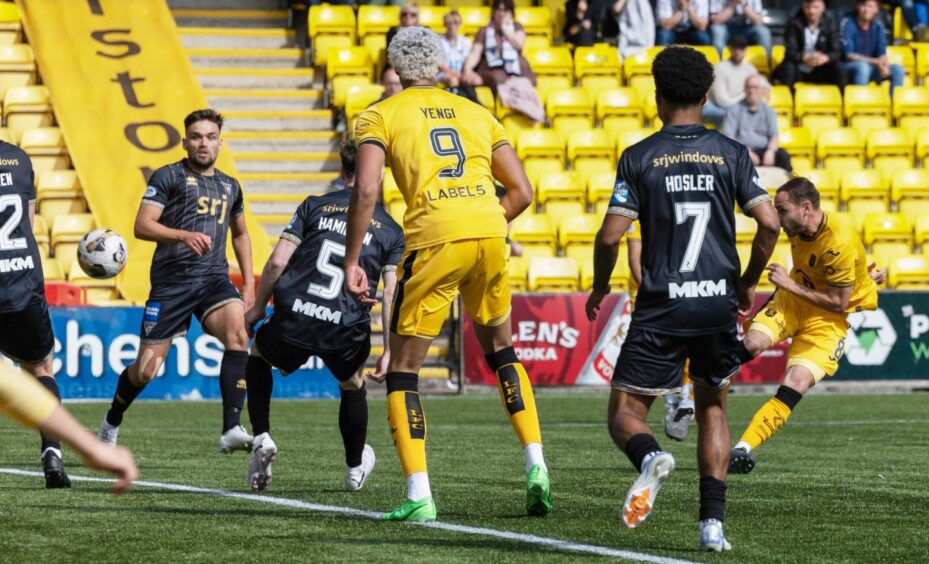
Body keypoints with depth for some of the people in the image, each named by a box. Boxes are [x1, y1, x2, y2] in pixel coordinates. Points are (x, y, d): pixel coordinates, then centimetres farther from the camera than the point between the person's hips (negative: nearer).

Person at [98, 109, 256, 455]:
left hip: (214, 277, 3)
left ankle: (231, 430, -31)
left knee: (238, 334, -27)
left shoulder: (230, 187, 18)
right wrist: (184, 235, -23)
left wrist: (249, 281, 23)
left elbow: (240, 234, 32)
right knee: (145, 370, 0)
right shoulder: (168, 176, 1)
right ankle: (112, 422, 31)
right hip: (171, 280, -3)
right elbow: (142, 226, -8)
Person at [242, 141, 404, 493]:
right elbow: (391, 294, 3)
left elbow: (277, 261, 2)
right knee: (352, 387, 33)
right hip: (345, 333, 1)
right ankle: (355, 468, 45)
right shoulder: (390, 229, 10)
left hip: (293, 320, -1)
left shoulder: (314, 206, 9)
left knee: (258, 355, 33)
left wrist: (258, 307, 15)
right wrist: (389, 351, 6)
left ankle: (261, 438, 17)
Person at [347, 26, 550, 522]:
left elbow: (366, 192, -3)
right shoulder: (476, 113, 24)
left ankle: (418, 495, -1)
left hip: (435, 239, -4)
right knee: (500, 350, 26)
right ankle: (536, 466, 15)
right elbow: (521, 192, 19)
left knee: (403, 368, 8)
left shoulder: (381, 116, 12)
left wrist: (351, 262, 1)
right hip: (490, 233, 4)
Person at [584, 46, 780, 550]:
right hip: (720, 303, 3)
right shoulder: (731, 154, 3)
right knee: (712, 409, 20)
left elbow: (610, 236, -8)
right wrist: (748, 282, 12)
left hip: (661, 307, -2)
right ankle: (713, 523, 8)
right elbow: (769, 224, -4)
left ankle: (651, 457, -30)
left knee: (624, 414, 6)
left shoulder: (638, 158, -2)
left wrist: (600, 287, 11)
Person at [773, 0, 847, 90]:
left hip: (820, 71, 2)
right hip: (799, 71, -2)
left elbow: (837, 51, -11)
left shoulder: (830, 23, -4)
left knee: (839, 68, -24)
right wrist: (805, 58, -40)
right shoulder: (793, 23, -11)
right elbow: (790, 52, -17)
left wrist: (825, 58, -35)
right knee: (788, 67, -32)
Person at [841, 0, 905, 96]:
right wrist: (875, 62, -24)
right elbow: (848, 55, -17)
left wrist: (884, 65, -21)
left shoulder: (877, 25, 3)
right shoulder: (847, 23, -13)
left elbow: (882, 53, 3)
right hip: (850, 68, -6)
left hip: (870, 68, 6)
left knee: (897, 69, -14)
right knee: (862, 66, -37)